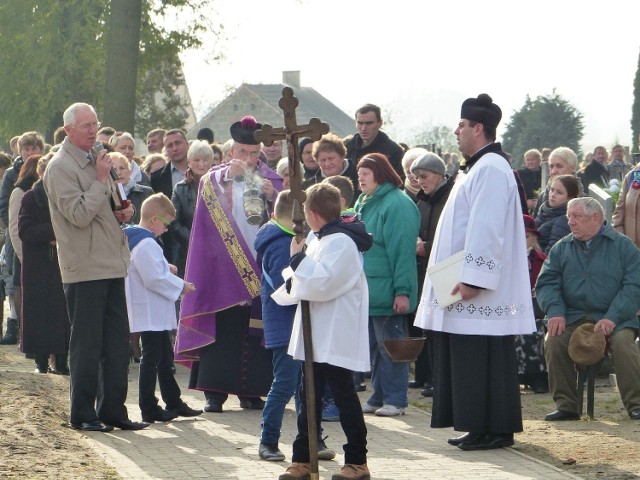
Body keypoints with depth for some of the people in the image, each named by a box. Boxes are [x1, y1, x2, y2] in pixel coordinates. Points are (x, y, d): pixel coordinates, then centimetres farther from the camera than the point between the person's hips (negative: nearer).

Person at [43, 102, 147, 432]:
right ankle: (83, 414, 5)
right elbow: (79, 214, -19)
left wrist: (121, 214, 8)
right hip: (84, 269, -8)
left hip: (111, 265, 8)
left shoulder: (95, 160, 17)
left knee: (117, 343, 9)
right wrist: (101, 180, -17)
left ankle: (113, 410, 16)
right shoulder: (61, 167, -10)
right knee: (86, 344, -3)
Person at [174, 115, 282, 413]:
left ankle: (250, 390, 7)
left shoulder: (270, 179, 12)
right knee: (222, 330, -7)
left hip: (260, 267, 2)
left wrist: (273, 196, -15)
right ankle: (214, 392, -5)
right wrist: (228, 177, -15)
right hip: (224, 268, -2)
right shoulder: (215, 179, 8)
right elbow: (213, 213, -8)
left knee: (257, 331, 0)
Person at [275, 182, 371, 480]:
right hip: (316, 335, 10)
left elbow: (321, 284, -25)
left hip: (336, 339, -10)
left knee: (344, 396, -2)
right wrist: (294, 281, 7)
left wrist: (298, 258, -17)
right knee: (309, 397, 11)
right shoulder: (320, 240, 15)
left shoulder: (340, 242, -17)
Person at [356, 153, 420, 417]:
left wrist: (403, 291, -23)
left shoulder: (397, 204, -14)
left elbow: (403, 250, -19)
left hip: (387, 293, -9)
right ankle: (378, 397, 20)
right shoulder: (364, 203, 15)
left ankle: (395, 400, 4)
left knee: (389, 345, -3)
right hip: (367, 292, 9)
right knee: (374, 346, 13)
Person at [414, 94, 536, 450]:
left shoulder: (490, 169, -15)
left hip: (482, 292, -11)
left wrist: (472, 277, -25)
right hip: (471, 287, 11)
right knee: (468, 361, 11)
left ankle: (495, 429, -3)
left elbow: (487, 229, -22)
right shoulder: (479, 167, 18)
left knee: (483, 361, -7)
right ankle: (481, 428, 15)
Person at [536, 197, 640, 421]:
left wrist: (613, 318, -18)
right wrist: (555, 312, -14)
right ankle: (566, 405, -15)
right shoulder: (562, 248, 15)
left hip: (615, 320, -3)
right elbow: (546, 283, 7)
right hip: (573, 317, 3)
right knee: (553, 341, -26)